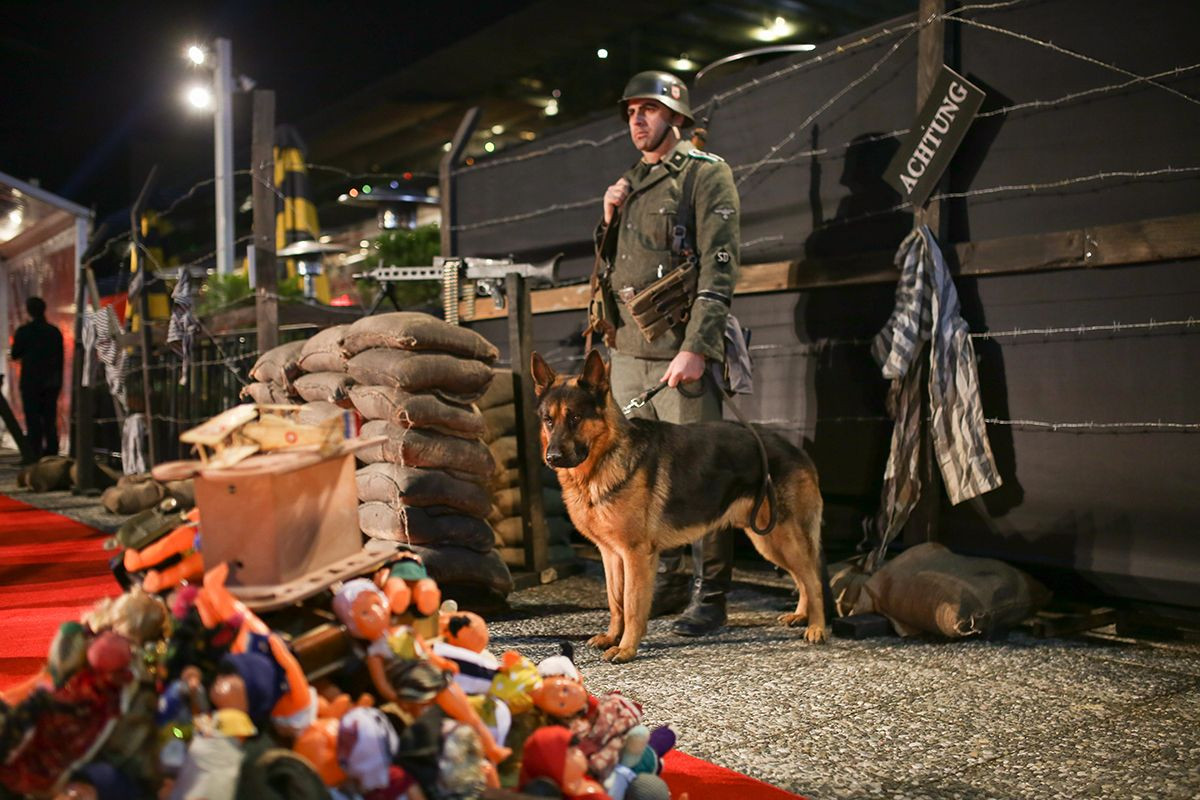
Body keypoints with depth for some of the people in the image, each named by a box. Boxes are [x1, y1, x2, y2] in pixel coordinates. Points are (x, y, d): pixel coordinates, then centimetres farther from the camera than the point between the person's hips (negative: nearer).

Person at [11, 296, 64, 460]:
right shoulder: (55, 331, 3)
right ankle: (52, 454, 11)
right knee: (50, 419, 10)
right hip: (51, 382, 4)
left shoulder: (24, 331, -8)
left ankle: (35, 455, -4)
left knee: (33, 421, -1)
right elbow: (60, 358, 7)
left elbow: (15, 355, -1)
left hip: (31, 381, -4)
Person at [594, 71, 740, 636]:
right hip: (627, 351, 7)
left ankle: (711, 597, 5)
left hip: (680, 350, -7)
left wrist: (696, 347, -20)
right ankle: (670, 584, 23)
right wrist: (609, 221, 6)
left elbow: (718, 268, -12)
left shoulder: (706, 174, -2)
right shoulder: (629, 183, 20)